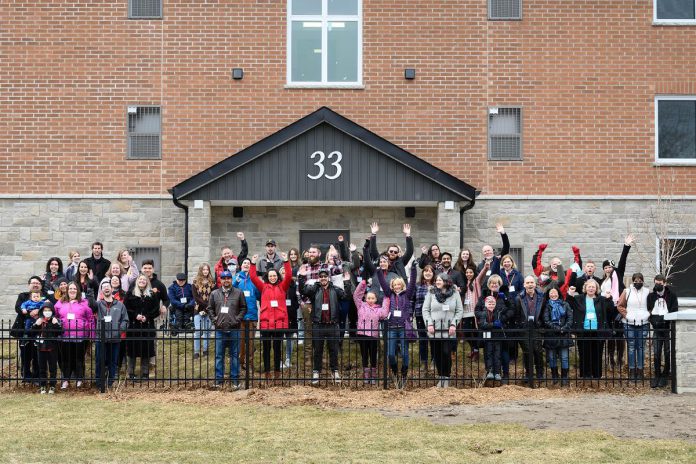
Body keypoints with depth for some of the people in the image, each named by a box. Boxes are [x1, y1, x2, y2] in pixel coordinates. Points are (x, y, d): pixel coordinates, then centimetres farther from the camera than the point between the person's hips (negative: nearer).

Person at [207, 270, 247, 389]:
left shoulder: (238, 293, 4)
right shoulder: (214, 293, 8)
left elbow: (243, 308, 5)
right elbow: (210, 308, 12)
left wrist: (237, 319, -7)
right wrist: (214, 319, -1)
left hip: (234, 329, -1)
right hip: (219, 330, 1)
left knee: (235, 355, 4)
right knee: (219, 356, 4)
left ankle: (235, 380, 10)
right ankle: (219, 380, 10)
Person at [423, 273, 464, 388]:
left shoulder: (455, 294, 4)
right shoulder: (431, 293, 4)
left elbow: (460, 311, 4)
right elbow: (425, 310, 3)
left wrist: (454, 324, -8)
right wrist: (429, 323, -8)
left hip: (448, 331, -1)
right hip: (434, 330, 1)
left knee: (446, 353, -9)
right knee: (436, 354, 4)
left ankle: (446, 377, 5)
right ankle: (440, 377, 18)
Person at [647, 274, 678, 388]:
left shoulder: (671, 295, 0)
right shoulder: (651, 296, 9)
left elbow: (674, 311, -4)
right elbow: (648, 310, 9)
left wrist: (664, 319, -15)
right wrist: (654, 320, -8)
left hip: (668, 327, -2)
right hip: (657, 328, 2)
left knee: (668, 353, 0)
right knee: (656, 353, -2)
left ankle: (665, 376, 9)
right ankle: (657, 376, 6)